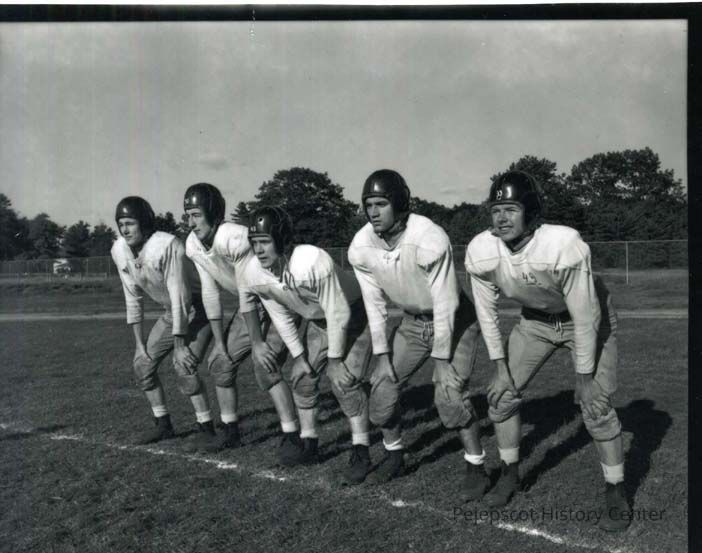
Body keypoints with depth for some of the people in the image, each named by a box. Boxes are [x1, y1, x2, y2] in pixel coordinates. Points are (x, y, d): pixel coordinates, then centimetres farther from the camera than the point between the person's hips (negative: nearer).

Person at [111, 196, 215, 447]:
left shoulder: (167, 246, -30)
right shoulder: (119, 250, -8)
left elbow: (179, 296, -28)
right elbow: (133, 299, 0)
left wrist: (180, 345, -25)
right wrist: (140, 343, 0)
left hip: (198, 308, -7)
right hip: (171, 312, 7)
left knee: (183, 365, -21)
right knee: (143, 363, 3)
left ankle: (207, 428, -7)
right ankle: (163, 425, 18)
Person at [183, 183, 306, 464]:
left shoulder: (235, 238, -31)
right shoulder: (193, 245, -7)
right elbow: (210, 293, -1)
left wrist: (257, 343, -21)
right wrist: (219, 342, 0)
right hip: (250, 307, 8)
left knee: (266, 366, -22)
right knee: (220, 362, 8)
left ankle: (292, 438, -12)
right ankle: (230, 430, 26)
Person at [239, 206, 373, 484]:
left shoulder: (313, 262, -39)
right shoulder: (254, 273, -18)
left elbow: (338, 313, -27)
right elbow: (281, 318, -3)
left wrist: (335, 357, -19)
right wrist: (299, 355, -1)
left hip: (352, 314, -6)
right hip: (315, 320, 7)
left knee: (344, 380, -18)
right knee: (302, 377, 5)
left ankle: (361, 453, -8)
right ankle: (308, 444, 23)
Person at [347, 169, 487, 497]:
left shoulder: (429, 240, -32)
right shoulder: (360, 249, -15)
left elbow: (445, 305, -26)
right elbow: (375, 305, -4)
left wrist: (442, 361, -22)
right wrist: (382, 355, -4)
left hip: (454, 320, -5)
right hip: (412, 322, 6)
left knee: (449, 393, -19)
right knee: (382, 387, 0)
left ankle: (476, 467, 2)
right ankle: (394, 457, 25)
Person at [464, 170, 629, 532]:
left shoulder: (563, 246, -38)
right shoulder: (481, 252, -24)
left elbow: (585, 317, -27)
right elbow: (487, 311, -8)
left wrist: (585, 376, -19)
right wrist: (501, 368, -6)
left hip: (587, 320, -4)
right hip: (535, 321, 5)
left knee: (595, 405, -12)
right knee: (501, 393, 0)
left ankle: (616, 492, 9)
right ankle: (510, 473, 22)